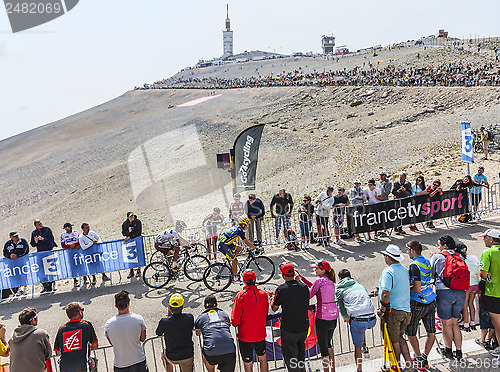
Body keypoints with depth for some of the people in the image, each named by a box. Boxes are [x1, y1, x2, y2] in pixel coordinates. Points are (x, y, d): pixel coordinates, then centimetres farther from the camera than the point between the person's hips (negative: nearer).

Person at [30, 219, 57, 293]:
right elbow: (32, 244, 9)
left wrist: (42, 239, -22)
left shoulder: (47, 230, 2)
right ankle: (45, 286, 8)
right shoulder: (34, 233, 11)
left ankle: (49, 286, 2)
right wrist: (35, 242, -13)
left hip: (49, 251, -3)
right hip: (40, 252, 3)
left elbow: (50, 240, -7)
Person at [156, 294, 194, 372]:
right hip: (188, 356, 0)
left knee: (164, 355, 35)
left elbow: (158, 333, 2)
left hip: (171, 358, 0)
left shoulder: (164, 321, -21)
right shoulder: (189, 318, -20)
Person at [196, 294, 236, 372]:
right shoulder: (224, 314, 22)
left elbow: (198, 333, 37)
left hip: (212, 355, -1)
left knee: (205, 354, 32)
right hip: (230, 351, 1)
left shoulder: (200, 317, 17)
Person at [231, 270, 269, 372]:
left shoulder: (241, 296, -17)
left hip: (245, 336, -3)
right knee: (262, 357, 27)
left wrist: (235, 323, 6)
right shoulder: (263, 294, -6)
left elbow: (235, 320, -16)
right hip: (260, 334, 3)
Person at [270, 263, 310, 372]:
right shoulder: (304, 287, -1)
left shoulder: (281, 289, -15)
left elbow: (274, 308, -4)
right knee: (301, 353, 26)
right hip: (304, 327, 5)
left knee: (290, 358, 7)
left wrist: (272, 296, 15)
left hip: (289, 328, -5)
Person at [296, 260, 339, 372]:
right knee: (329, 345, 25)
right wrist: (302, 278, 20)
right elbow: (315, 287, 19)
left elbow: (309, 295, -7)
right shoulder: (330, 281, 10)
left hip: (323, 319, -8)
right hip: (333, 318, 8)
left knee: (323, 348, 2)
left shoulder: (320, 280, -12)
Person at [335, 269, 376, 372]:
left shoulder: (339, 289, 12)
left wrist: (346, 318, 39)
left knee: (357, 346, 13)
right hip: (372, 320, 5)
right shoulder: (359, 285, 23)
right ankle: (364, 346, 39)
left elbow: (341, 309, 18)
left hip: (358, 321, -5)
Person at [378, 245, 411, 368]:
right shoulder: (404, 270, 9)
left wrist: (382, 310, -15)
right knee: (399, 337, 21)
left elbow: (385, 294, -26)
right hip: (406, 310, 8)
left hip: (392, 311, -8)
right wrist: (379, 290, 23)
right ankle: (409, 362, 15)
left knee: (393, 341, 7)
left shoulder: (388, 272, -18)